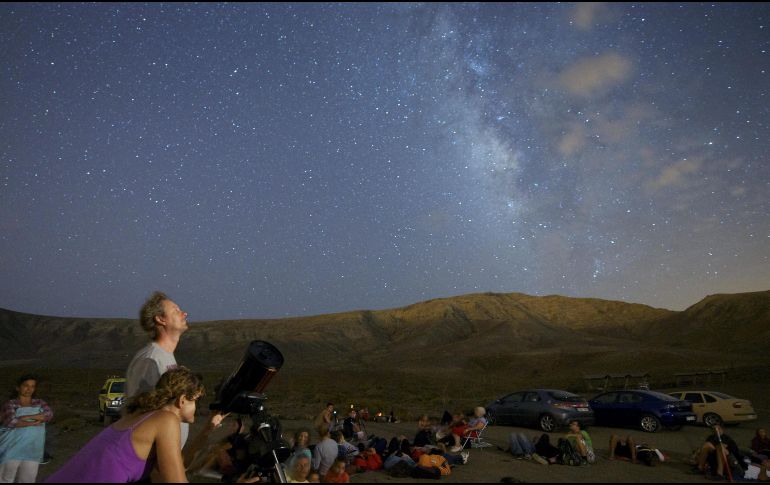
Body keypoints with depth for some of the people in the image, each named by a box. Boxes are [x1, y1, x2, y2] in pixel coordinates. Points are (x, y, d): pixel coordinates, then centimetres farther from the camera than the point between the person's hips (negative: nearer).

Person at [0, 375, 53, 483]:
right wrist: (34, 423, -14)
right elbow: (11, 421, -20)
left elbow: (49, 414, -10)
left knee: (28, 479, 6)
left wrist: (24, 417, -17)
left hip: (31, 451, 3)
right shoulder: (10, 405, -2)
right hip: (12, 449, -3)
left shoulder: (40, 403, 9)